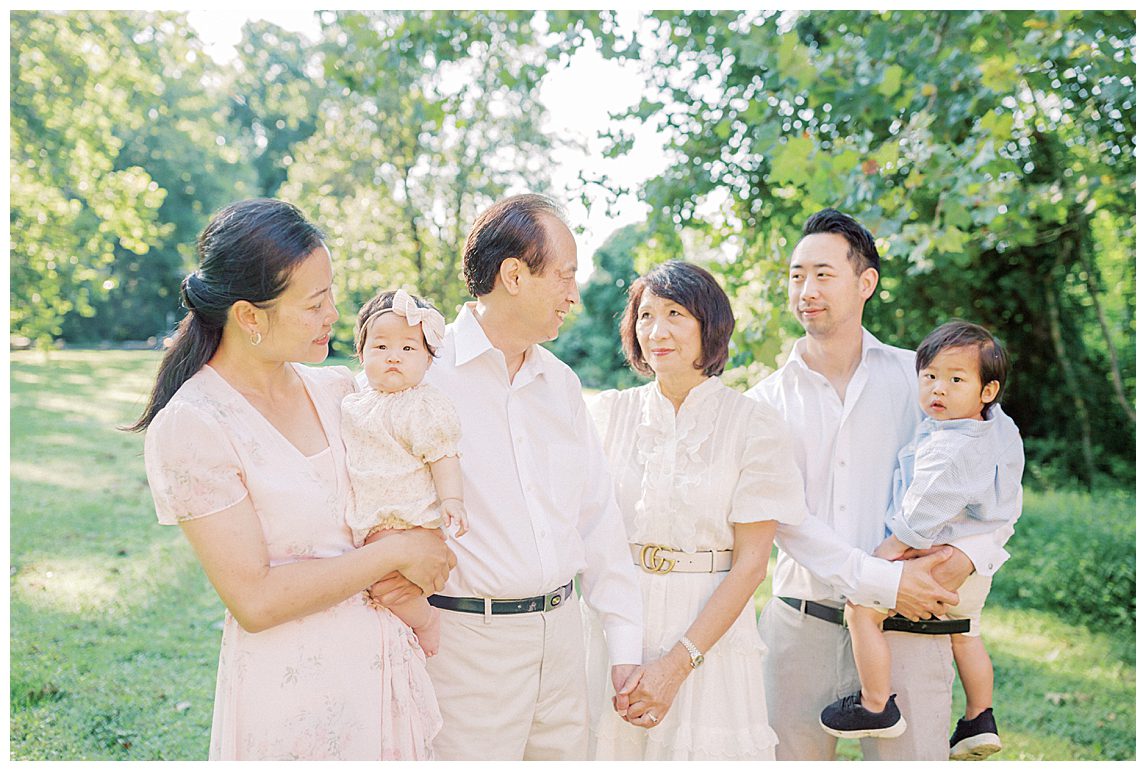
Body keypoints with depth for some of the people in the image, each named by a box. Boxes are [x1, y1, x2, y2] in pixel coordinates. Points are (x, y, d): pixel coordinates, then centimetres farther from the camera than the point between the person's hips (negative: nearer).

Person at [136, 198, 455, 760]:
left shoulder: (335, 388, 1)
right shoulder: (189, 427, -17)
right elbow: (255, 601, -20)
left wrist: (415, 568, -7)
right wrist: (393, 553, -16)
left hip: (386, 655, 6)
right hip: (290, 684, -6)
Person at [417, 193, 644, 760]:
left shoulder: (561, 382, 12)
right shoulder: (424, 372, -8)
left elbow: (598, 516, 12)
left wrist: (626, 648, 8)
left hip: (561, 632, 6)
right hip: (467, 637, -6)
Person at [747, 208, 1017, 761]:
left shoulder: (918, 378, 6)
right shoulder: (767, 400, 5)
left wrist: (965, 556, -12)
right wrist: (883, 580, -16)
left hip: (907, 628, 0)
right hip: (801, 625, 1)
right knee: (791, 755, 6)